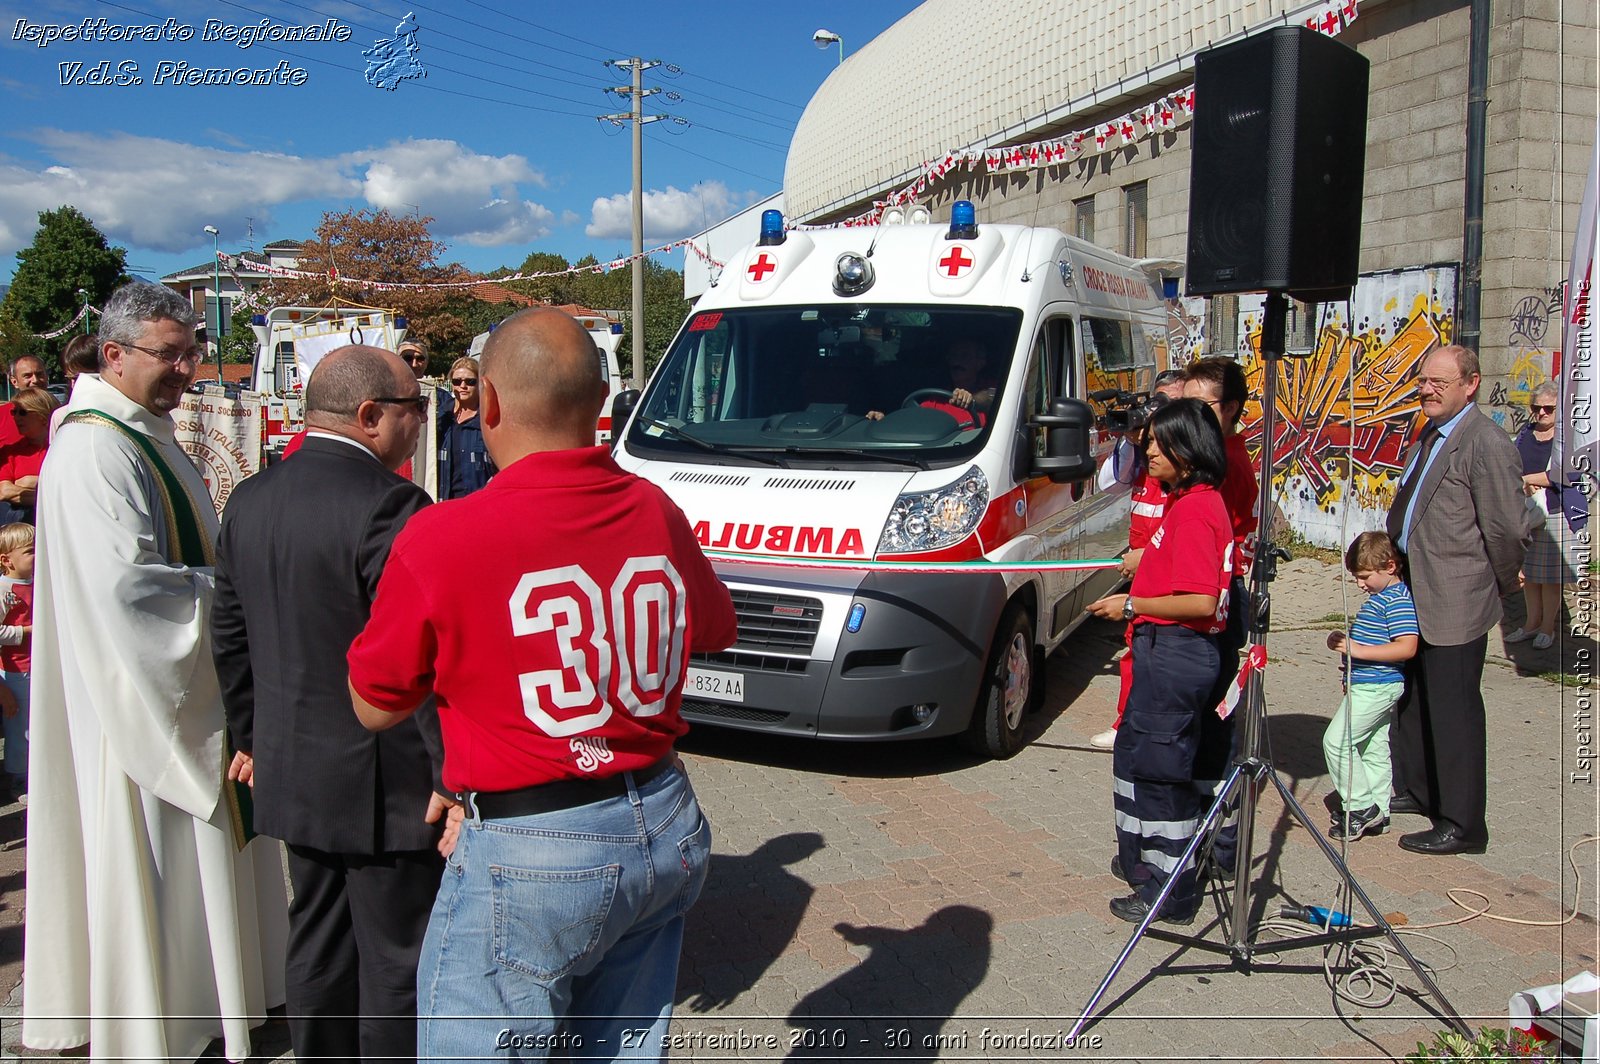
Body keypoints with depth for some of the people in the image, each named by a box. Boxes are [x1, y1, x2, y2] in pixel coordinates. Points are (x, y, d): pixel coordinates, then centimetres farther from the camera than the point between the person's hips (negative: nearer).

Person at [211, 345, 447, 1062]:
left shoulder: (250, 499, 6)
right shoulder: (388, 503, -21)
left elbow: (230, 634, 13)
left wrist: (250, 737, 23)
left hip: (290, 771, 8)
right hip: (381, 784, -8)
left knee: (317, 943, 21)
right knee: (399, 958, 6)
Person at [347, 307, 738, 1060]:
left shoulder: (442, 539, -17)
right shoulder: (657, 512, -2)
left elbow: (375, 708, -3)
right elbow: (715, 630, 17)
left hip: (529, 856, -5)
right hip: (666, 830, 6)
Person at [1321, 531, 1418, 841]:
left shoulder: (1399, 600, -17)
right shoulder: (1380, 596, 15)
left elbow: (1406, 647, -26)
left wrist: (1359, 649, -26)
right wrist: (1344, 641, 11)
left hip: (1375, 687, -11)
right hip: (1373, 686, 11)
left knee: (1337, 740, -10)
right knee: (1374, 748, 14)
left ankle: (1361, 807, -3)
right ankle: (1377, 812, 21)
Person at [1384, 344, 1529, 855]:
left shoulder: (1487, 444, -18)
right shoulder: (1431, 434, 10)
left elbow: (1508, 531, -17)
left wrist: (1496, 588, -4)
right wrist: (1402, 569, 16)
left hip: (1455, 603, -9)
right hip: (1416, 596, 9)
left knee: (1453, 712, 1)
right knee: (1412, 701, 21)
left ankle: (1462, 824, 14)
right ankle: (1414, 790, 39)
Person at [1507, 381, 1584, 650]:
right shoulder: (1525, 433, 10)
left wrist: (1526, 479, -9)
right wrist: (1525, 486, -12)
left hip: (1556, 515, -5)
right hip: (1525, 514, 5)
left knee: (1551, 575, 3)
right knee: (1529, 573, 10)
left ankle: (1548, 626, 14)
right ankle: (1532, 623, 21)